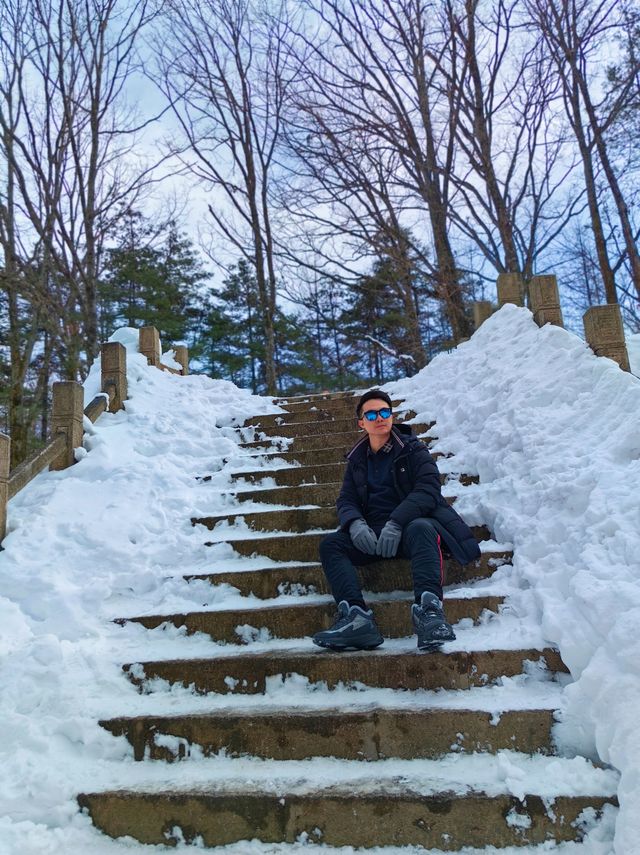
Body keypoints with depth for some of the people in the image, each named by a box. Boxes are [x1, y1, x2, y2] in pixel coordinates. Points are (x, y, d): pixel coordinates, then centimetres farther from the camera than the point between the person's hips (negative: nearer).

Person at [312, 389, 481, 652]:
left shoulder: (413, 449, 6)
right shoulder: (357, 458, 19)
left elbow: (427, 490, -9)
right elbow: (346, 499, 11)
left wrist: (396, 523, -25)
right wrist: (355, 523, -15)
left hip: (412, 523, -3)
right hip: (372, 532, 4)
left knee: (420, 529, -38)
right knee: (330, 544, -21)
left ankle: (428, 610, -53)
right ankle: (356, 617, -41)